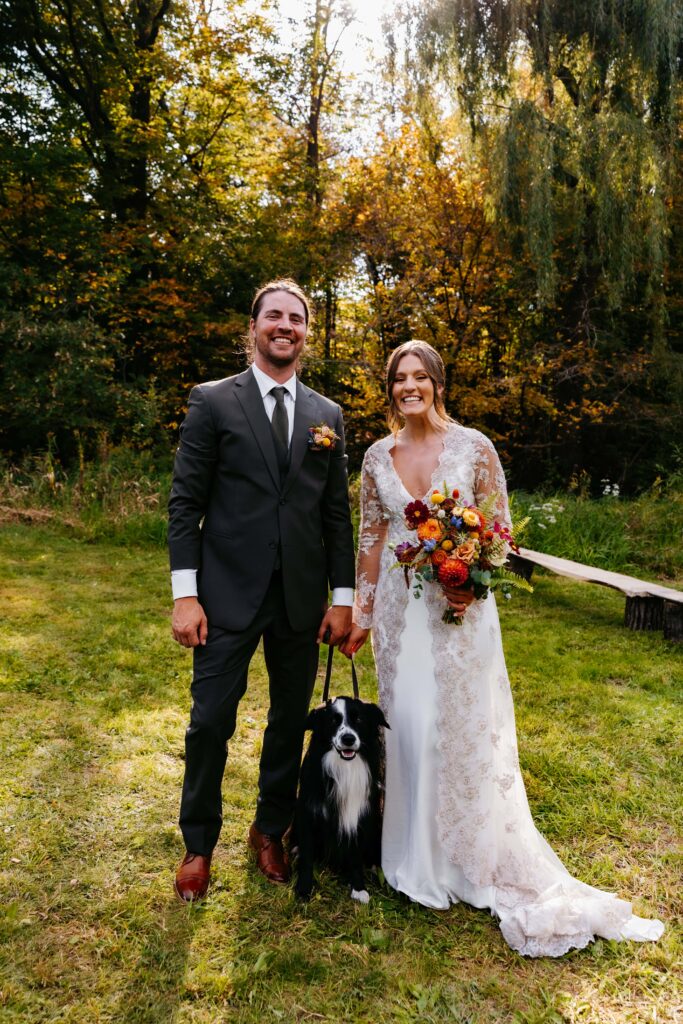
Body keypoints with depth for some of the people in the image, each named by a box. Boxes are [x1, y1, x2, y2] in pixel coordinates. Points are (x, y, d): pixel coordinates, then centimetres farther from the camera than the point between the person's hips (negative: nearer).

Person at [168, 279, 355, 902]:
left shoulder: (328, 416, 9)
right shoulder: (212, 401, 0)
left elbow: (338, 514, 8)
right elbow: (185, 502, -3)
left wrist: (342, 598, 4)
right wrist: (185, 594, -10)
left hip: (301, 598, 3)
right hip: (228, 594, -3)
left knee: (291, 720, 14)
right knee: (210, 722, 5)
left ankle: (271, 830, 37)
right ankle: (199, 844, 29)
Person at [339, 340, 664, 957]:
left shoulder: (474, 447, -5)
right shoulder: (378, 457, 4)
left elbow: (500, 529, -2)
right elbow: (371, 540, 9)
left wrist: (473, 582, -18)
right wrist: (362, 615, 9)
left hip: (459, 603, -3)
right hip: (400, 607, 3)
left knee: (465, 727, 6)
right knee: (408, 725, 11)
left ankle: (475, 859, 28)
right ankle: (416, 856, 32)